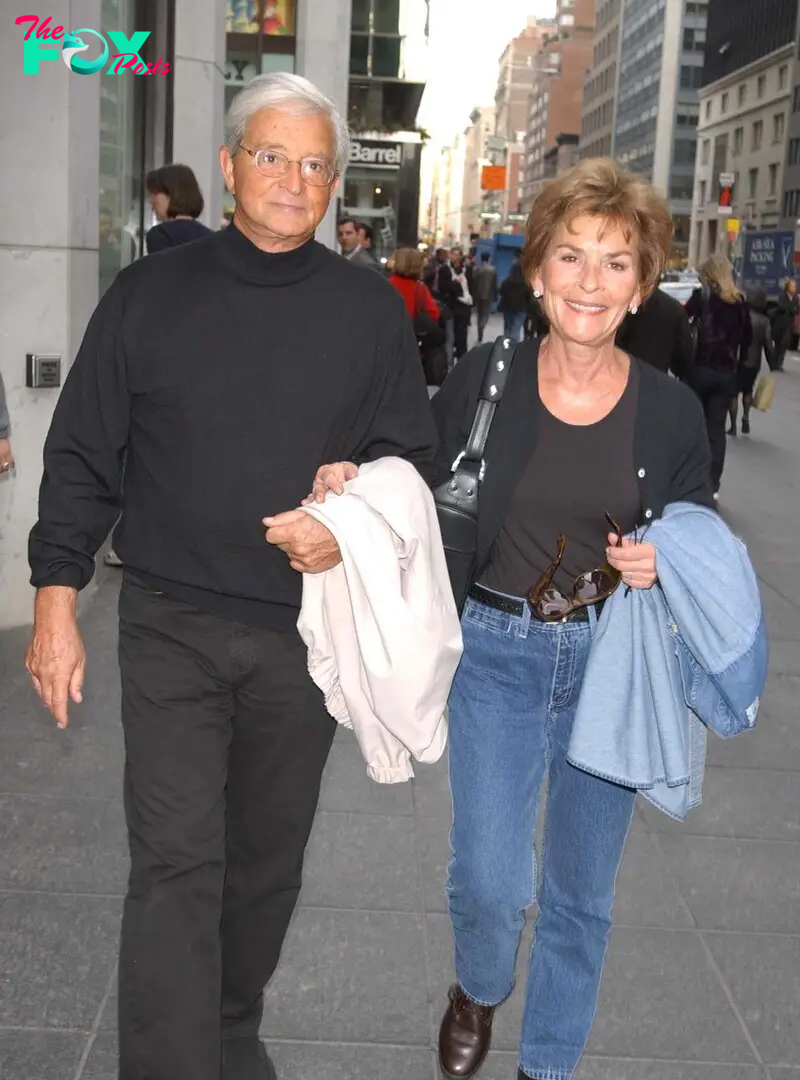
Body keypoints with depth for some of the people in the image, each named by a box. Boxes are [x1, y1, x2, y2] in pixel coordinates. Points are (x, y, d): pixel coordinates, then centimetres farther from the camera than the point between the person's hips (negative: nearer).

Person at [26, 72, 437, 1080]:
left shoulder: (369, 308, 2)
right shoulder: (148, 295, 1)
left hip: (305, 627, 2)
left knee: (269, 856, 15)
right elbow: (81, 457, 3)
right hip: (169, 624, -1)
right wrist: (56, 599, -2)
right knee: (175, 864, -6)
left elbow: (409, 456, 6)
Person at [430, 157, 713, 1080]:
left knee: (582, 891, 13)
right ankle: (478, 989, 35)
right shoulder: (483, 379, -7)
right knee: (490, 881, -3)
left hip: (611, 662, 1)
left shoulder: (670, 410, -6)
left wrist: (660, 568, -15)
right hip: (498, 651, -1)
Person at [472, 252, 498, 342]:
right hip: (488, 296, -2)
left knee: (480, 315, 13)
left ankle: (480, 336, 16)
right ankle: (481, 328, -28)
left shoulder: (477, 270, -1)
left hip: (478, 296, 2)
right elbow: (495, 284, -4)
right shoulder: (493, 270, -6)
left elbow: (474, 284, -1)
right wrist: (495, 296, 5)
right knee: (485, 314, 0)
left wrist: (474, 296, 6)